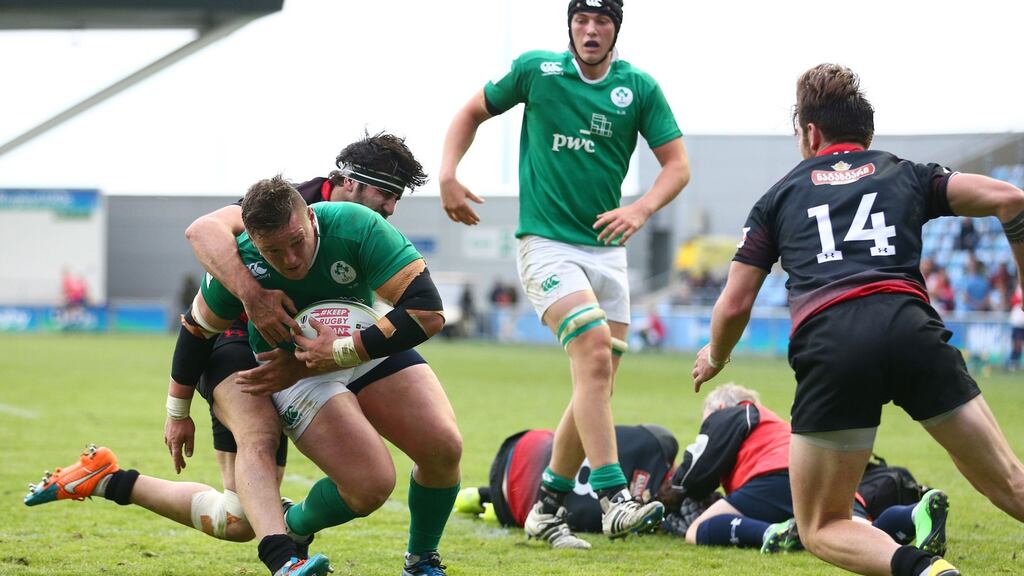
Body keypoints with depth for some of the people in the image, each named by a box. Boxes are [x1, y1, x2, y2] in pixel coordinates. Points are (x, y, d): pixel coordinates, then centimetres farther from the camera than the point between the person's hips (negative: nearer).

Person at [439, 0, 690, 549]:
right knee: (594, 355, -24)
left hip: (607, 250, 4)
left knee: (596, 385, 6)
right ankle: (614, 498, -28)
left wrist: (639, 210, -15)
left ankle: (546, 508, 21)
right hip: (546, 243, -4)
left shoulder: (639, 88, 3)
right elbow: (473, 112, 12)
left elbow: (676, 164, 3)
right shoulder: (535, 70, -1)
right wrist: (448, 174, -2)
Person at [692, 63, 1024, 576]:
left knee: (820, 529, 12)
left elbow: (735, 303, 21)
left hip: (827, 345, -1)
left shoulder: (780, 196, 25)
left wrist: (714, 359, 42)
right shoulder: (908, 176, 25)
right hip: (911, 327, 1)